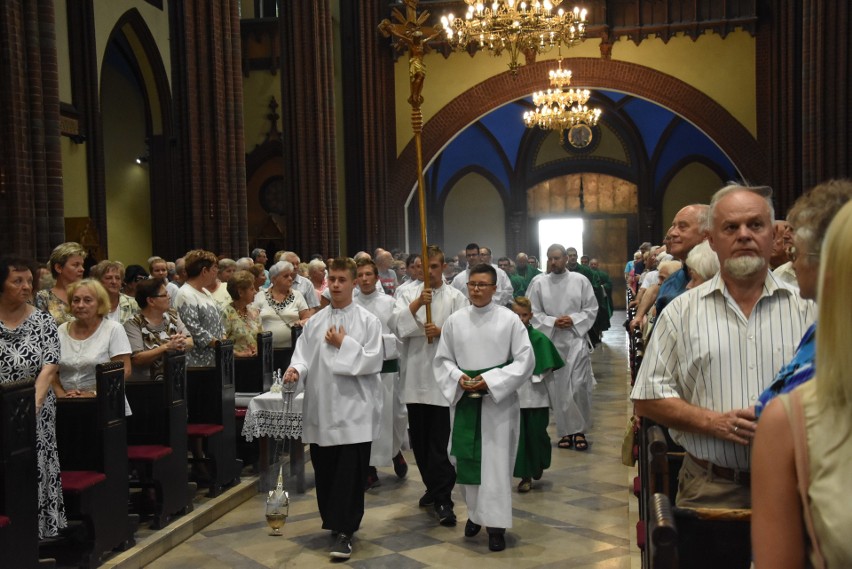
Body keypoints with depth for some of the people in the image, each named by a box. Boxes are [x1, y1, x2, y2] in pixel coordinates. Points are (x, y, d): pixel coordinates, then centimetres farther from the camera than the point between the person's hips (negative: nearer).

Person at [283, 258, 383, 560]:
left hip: (354, 410, -4)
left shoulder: (368, 321, -1)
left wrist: (344, 345, -11)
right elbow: (303, 354, 5)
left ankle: (344, 532, 4)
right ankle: (333, 521, 31)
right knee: (324, 470, 11)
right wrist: (296, 369, -15)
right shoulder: (314, 322, 10)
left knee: (350, 474, -4)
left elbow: (372, 361, -9)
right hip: (321, 407, 4)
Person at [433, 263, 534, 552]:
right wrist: (458, 378, -12)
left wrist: (491, 381, -15)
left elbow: (525, 359, -6)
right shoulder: (455, 320, 2)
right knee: (466, 458, 9)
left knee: (496, 461, -1)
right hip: (464, 399, 3)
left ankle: (496, 523, 7)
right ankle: (475, 512, 28)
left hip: (498, 400, -2)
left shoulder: (510, 319, -6)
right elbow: (442, 359, 8)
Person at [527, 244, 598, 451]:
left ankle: (580, 430, 8)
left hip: (576, 339, -1)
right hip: (550, 341, 1)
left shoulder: (581, 281, 2)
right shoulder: (538, 283, 2)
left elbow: (591, 309, 3)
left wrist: (573, 320, -12)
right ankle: (565, 431, 15)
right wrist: (552, 322, -13)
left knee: (579, 386, -6)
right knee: (557, 388, 4)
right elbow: (533, 313, 1)